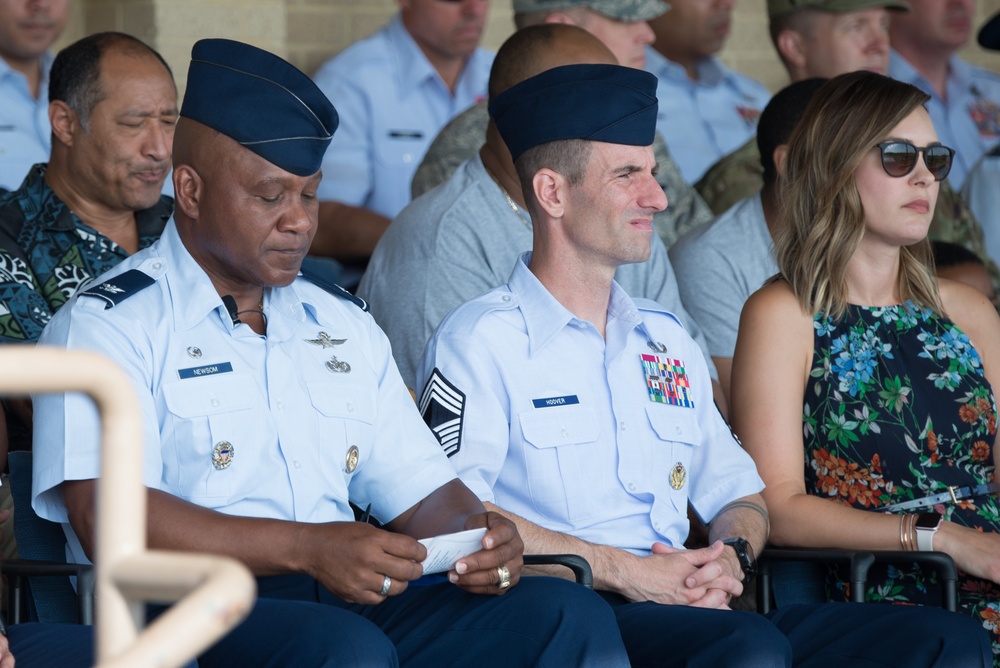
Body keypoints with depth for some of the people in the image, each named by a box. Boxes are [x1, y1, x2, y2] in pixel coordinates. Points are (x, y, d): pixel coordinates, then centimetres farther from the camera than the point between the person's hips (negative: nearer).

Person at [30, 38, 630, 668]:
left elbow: (421, 491, 24)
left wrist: (477, 535, -3)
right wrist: (309, 549, -21)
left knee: (568, 613, -18)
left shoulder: (345, 325, 25)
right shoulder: (110, 325, 2)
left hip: (352, 603, 6)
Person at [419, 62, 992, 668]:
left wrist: (731, 557, 2)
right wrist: (625, 572, -15)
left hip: (688, 611, 7)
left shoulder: (668, 340, 26)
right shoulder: (481, 340, 2)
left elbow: (738, 494, 28)